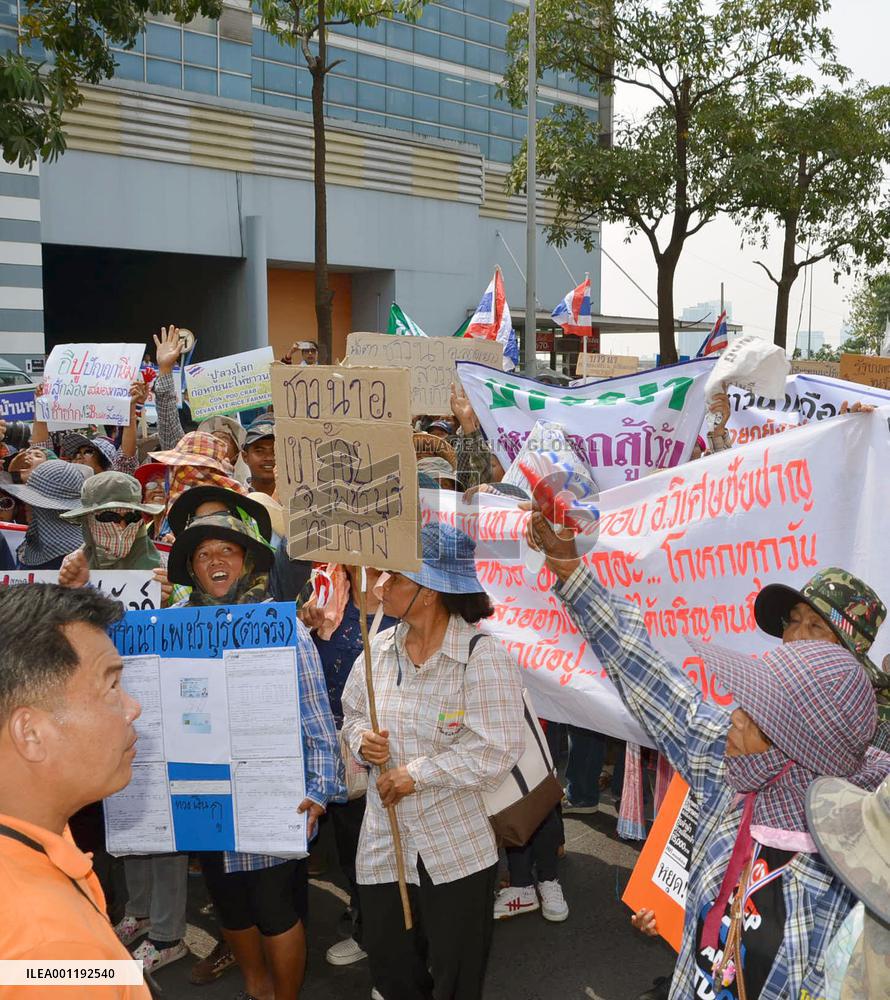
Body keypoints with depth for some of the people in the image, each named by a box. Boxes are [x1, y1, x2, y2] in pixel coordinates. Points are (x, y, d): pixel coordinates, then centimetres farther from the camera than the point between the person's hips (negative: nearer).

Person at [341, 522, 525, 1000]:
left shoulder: (483, 656, -18)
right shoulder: (380, 647, 1)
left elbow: (495, 752, -22)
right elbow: (353, 714, 14)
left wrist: (416, 773, -19)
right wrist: (361, 741, -9)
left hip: (455, 853, -5)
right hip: (382, 847, 6)